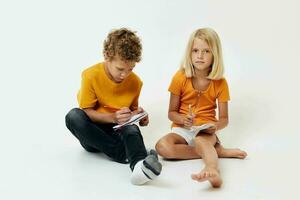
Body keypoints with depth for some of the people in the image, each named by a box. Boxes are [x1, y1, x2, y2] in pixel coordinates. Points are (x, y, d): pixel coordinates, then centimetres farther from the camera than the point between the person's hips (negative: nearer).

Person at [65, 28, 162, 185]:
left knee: (132, 128, -34)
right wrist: (113, 117, -28)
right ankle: (122, 154, -35)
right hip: (92, 133, -1)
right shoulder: (91, 76, -14)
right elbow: (87, 112, -11)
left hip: (118, 131, 1)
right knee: (73, 116, -32)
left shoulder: (135, 82, -4)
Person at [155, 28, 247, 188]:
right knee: (162, 146, -30)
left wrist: (216, 126, -22)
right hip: (182, 128, 2)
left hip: (206, 130, -1)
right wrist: (183, 119, -21)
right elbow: (172, 113, 2)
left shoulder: (220, 83, -2)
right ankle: (217, 151, -24)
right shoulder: (180, 78, -3)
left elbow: (224, 119, 2)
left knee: (200, 141, -38)